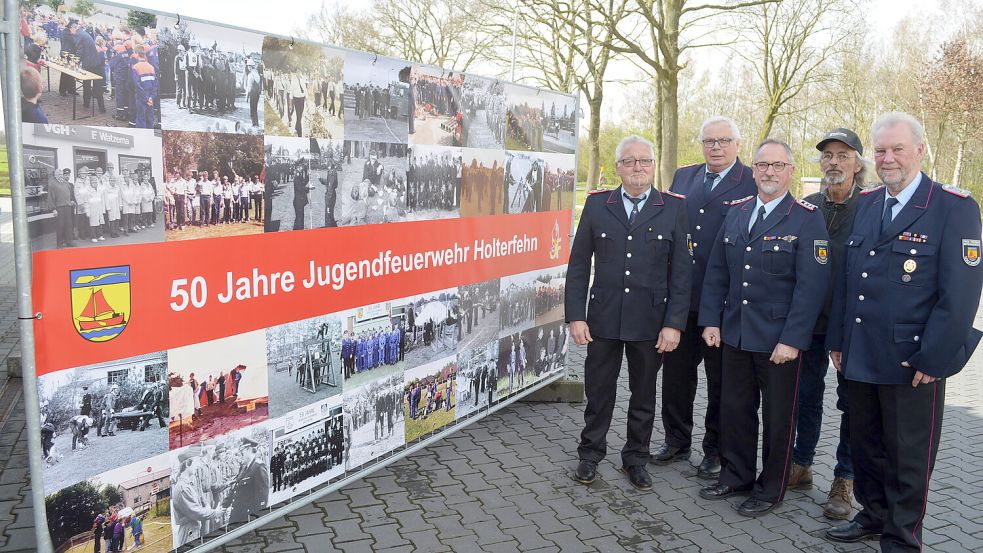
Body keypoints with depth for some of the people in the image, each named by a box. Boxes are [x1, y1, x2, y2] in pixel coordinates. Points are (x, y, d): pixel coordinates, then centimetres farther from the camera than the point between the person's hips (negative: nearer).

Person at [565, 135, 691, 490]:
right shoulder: (597, 205, 2)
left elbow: (681, 271, -2)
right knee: (599, 392, 12)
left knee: (643, 396, 13)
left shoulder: (673, 208, -1)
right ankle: (590, 455, 31)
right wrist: (576, 316, -4)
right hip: (603, 318, 1)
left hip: (651, 321, 0)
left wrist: (674, 324, -8)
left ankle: (636, 460, 31)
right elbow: (579, 264, 2)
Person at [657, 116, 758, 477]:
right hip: (681, 298, 5)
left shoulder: (754, 184, -6)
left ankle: (716, 450, 25)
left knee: (721, 380, 10)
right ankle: (677, 441, 31)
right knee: (676, 373, 14)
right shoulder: (682, 177, 10)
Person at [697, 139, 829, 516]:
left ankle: (770, 489, 26)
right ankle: (736, 476, 33)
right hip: (734, 334, 5)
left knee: (777, 416, 10)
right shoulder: (736, 212, 8)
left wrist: (792, 340, -18)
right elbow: (716, 272, 10)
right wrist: (710, 320, 3)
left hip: (779, 340, -5)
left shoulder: (807, 219, -9)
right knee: (734, 409, 14)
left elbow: (811, 285, -14)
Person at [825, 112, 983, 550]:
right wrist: (838, 340, 9)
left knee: (908, 456, 9)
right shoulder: (865, 204, 8)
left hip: (914, 362, -5)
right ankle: (872, 515, 38)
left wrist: (934, 358, -16)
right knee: (865, 445, 18)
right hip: (860, 357, 6)